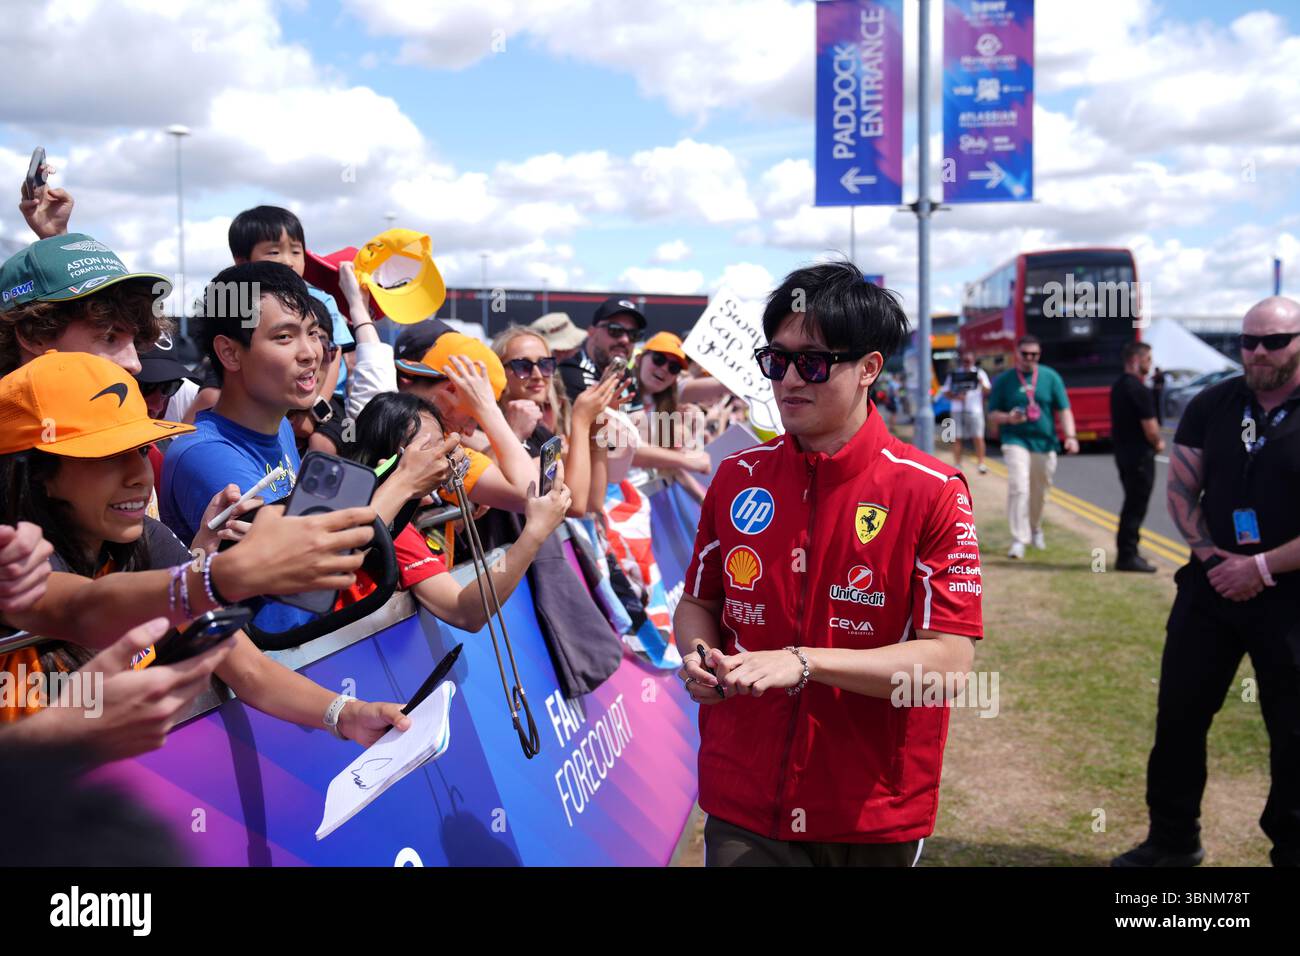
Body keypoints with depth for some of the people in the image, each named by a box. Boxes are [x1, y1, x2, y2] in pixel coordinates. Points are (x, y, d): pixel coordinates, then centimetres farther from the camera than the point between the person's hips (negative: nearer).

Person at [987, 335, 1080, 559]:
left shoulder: (1051, 377, 3)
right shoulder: (1004, 380, 1)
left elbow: (1064, 410, 1)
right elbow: (992, 415, 4)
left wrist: (1070, 436, -13)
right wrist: (1008, 418, -19)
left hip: (1044, 442, 2)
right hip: (1016, 441, -2)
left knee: (1038, 492, 13)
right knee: (1018, 488, -17)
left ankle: (1035, 529, 39)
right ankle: (1019, 540, -17)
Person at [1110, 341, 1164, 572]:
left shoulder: (1118, 386, 11)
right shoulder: (1139, 390, -19)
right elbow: (1150, 427, -19)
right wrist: (1158, 443, -1)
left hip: (1123, 453, 9)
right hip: (1140, 455, -9)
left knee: (1132, 504, 18)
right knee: (1136, 507, -3)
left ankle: (1127, 552, 25)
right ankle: (1127, 556, 1)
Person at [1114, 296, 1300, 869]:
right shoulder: (1211, 406, 3)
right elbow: (1180, 488, 5)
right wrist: (1210, 555, -8)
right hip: (1211, 585, 4)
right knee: (1178, 715, 9)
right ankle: (1173, 839, 25)